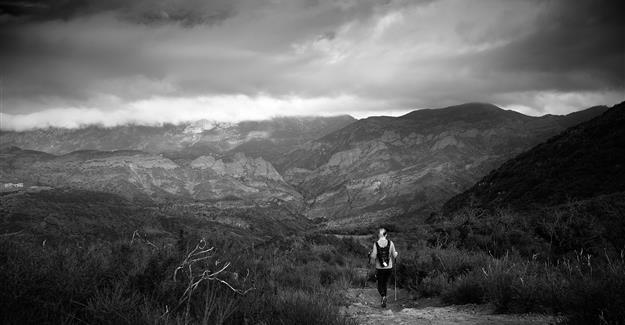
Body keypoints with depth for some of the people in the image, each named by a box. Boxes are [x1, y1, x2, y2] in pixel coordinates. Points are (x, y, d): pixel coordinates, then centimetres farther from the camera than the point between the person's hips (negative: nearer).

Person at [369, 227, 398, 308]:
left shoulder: (376, 244, -11)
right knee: (385, 283, 20)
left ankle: (383, 296, -15)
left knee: (380, 284, 12)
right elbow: (394, 255, -3)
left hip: (379, 268, -2)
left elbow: (373, 256, -12)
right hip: (389, 267, 2)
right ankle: (384, 301, 24)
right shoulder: (390, 243, -8)